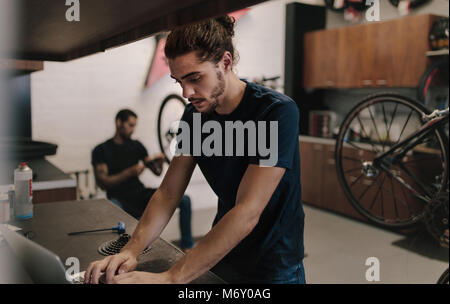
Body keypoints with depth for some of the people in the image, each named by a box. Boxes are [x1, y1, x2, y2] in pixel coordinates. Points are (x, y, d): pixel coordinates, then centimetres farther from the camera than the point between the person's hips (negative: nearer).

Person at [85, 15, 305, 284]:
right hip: (219, 259, 5)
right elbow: (168, 193, -3)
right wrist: (132, 250, -18)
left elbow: (247, 213, -30)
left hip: (273, 269, -5)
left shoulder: (278, 112, -25)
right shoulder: (194, 115, -5)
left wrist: (169, 279, -33)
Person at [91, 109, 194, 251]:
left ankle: (187, 247, -4)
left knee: (184, 200, -13)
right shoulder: (101, 150, 2)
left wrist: (159, 163, -9)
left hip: (140, 193, 5)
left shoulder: (137, 146, 15)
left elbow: (157, 172, 15)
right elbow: (102, 182, -9)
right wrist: (130, 172, -20)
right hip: (119, 198, -4)